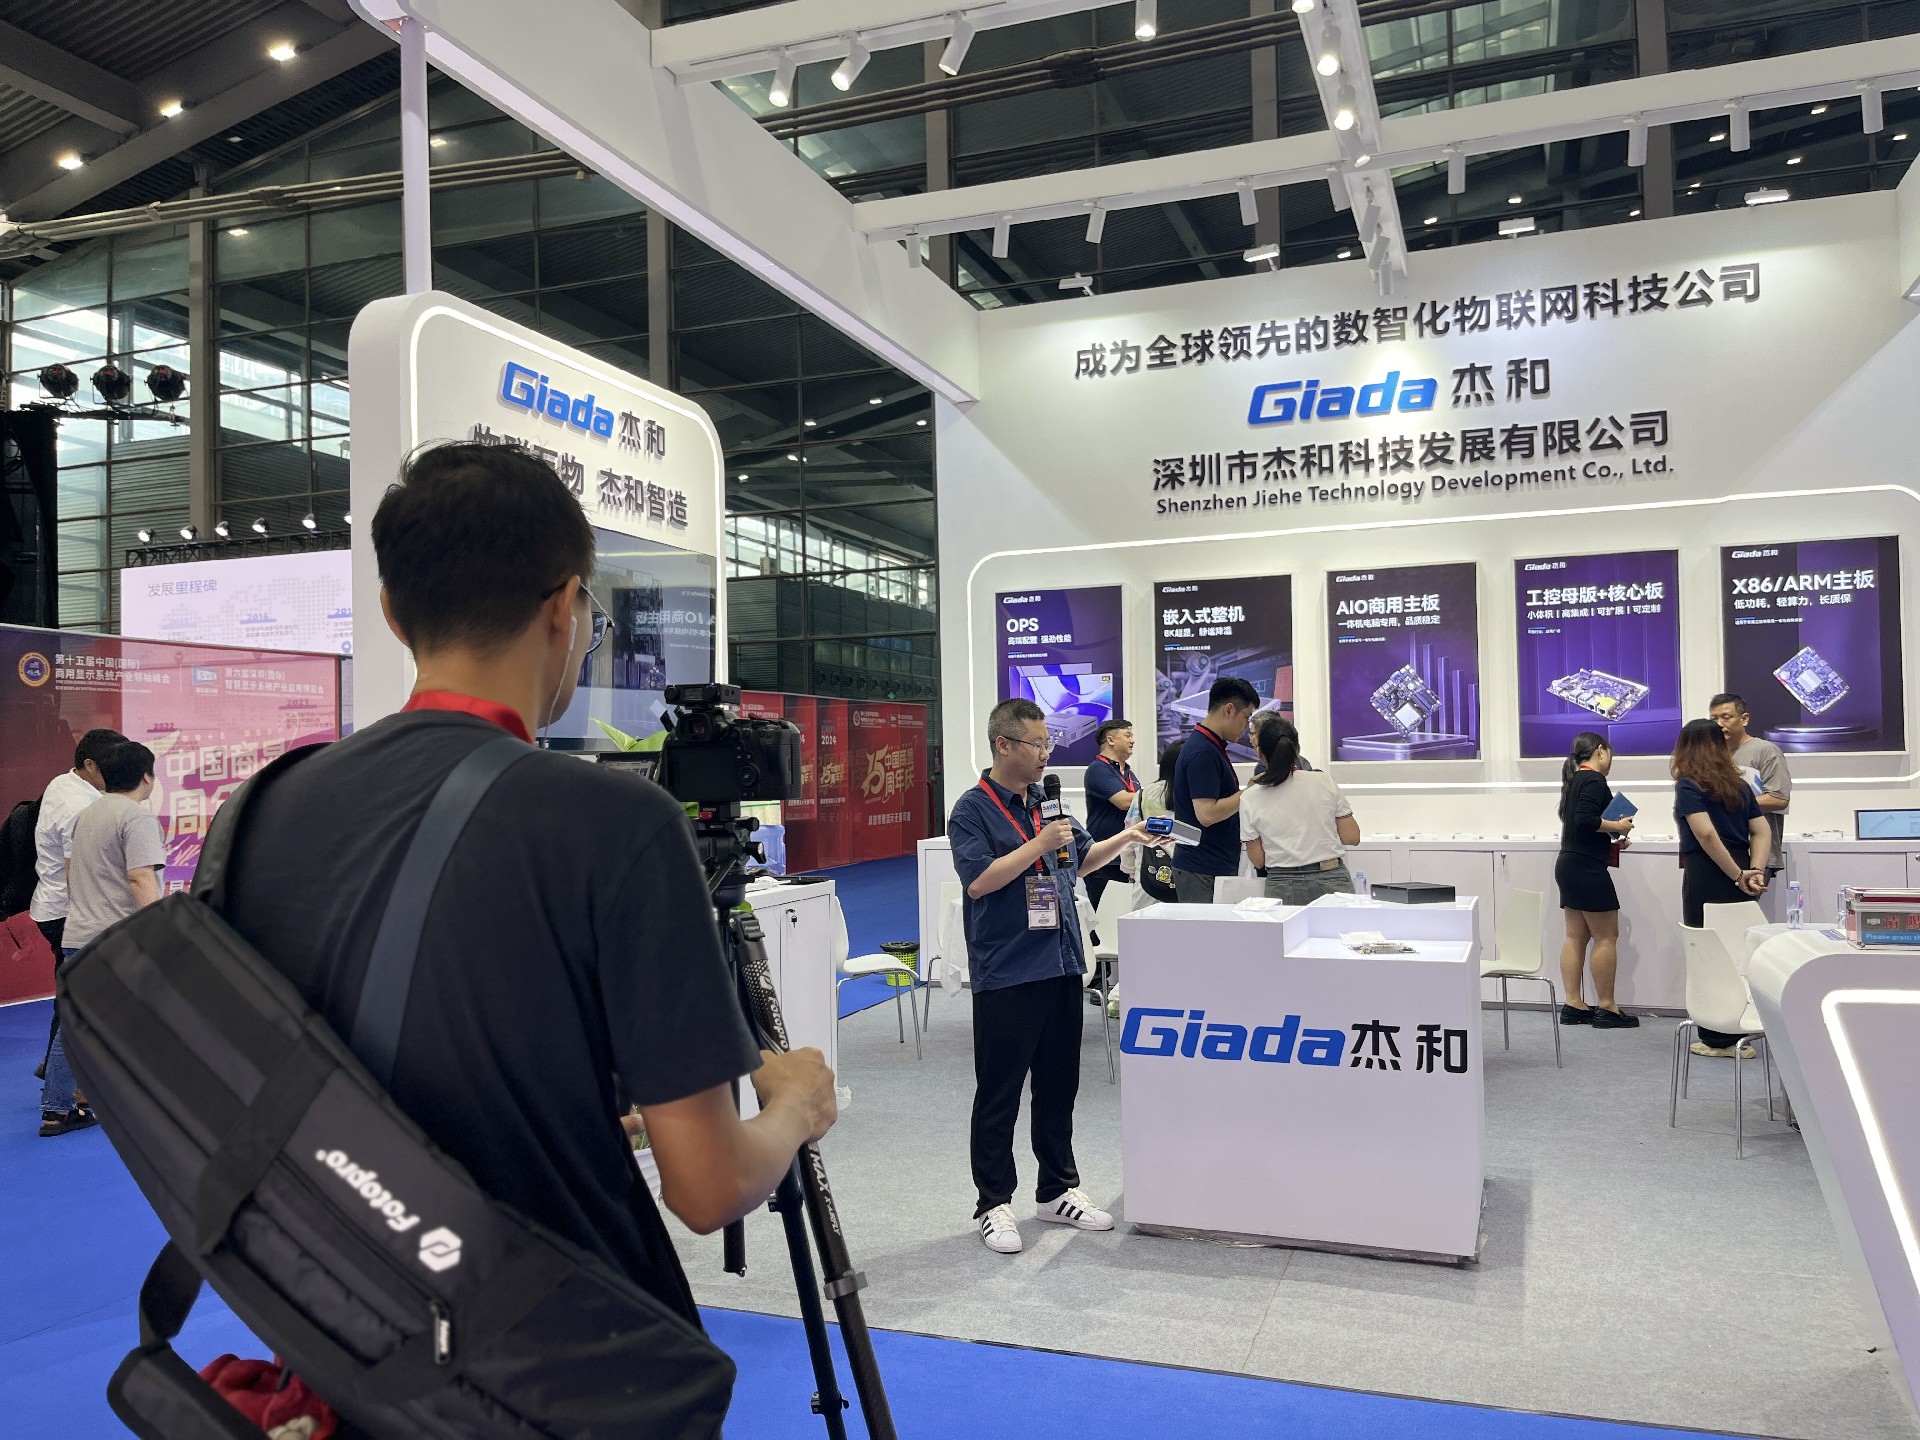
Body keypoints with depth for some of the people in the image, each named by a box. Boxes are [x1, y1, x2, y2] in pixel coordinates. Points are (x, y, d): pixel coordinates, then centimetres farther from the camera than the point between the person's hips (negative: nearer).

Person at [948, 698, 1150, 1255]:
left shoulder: (1047, 802, 13)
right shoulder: (972, 810, -8)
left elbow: (1082, 858, 25)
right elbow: (980, 879, -19)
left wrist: (1127, 837, 11)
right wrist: (1039, 845, -19)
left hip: (1060, 967, 7)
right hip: (1005, 974, -7)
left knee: (1059, 1085, 15)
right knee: (999, 1094, 2)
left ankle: (1058, 1190, 28)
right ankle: (994, 1204, 13)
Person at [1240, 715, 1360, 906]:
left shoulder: (1250, 799, -2)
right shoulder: (1323, 781, 0)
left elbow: (1258, 860, 3)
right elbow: (1352, 837, 4)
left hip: (1283, 889, -1)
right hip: (1332, 881, 1)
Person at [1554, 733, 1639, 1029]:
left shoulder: (1574, 780, 16)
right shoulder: (1594, 780, -12)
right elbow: (1585, 819, -24)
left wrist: (1612, 838, 14)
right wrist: (1617, 826, -11)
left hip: (1569, 865, 10)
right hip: (1587, 868, -10)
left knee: (1576, 937, 9)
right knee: (1606, 936, -3)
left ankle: (1573, 1004, 11)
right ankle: (1606, 1007, 2)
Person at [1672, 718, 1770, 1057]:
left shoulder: (1688, 785, -7)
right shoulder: (1740, 785, 13)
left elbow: (1706, 833, -20)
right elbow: (1763, 831, 4)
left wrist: (1738, 875, -14)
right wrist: (1755, 871, -6)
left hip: (1706, 877, -6)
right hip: (1739, 879, 6)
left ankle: (1717, 1039, 9)